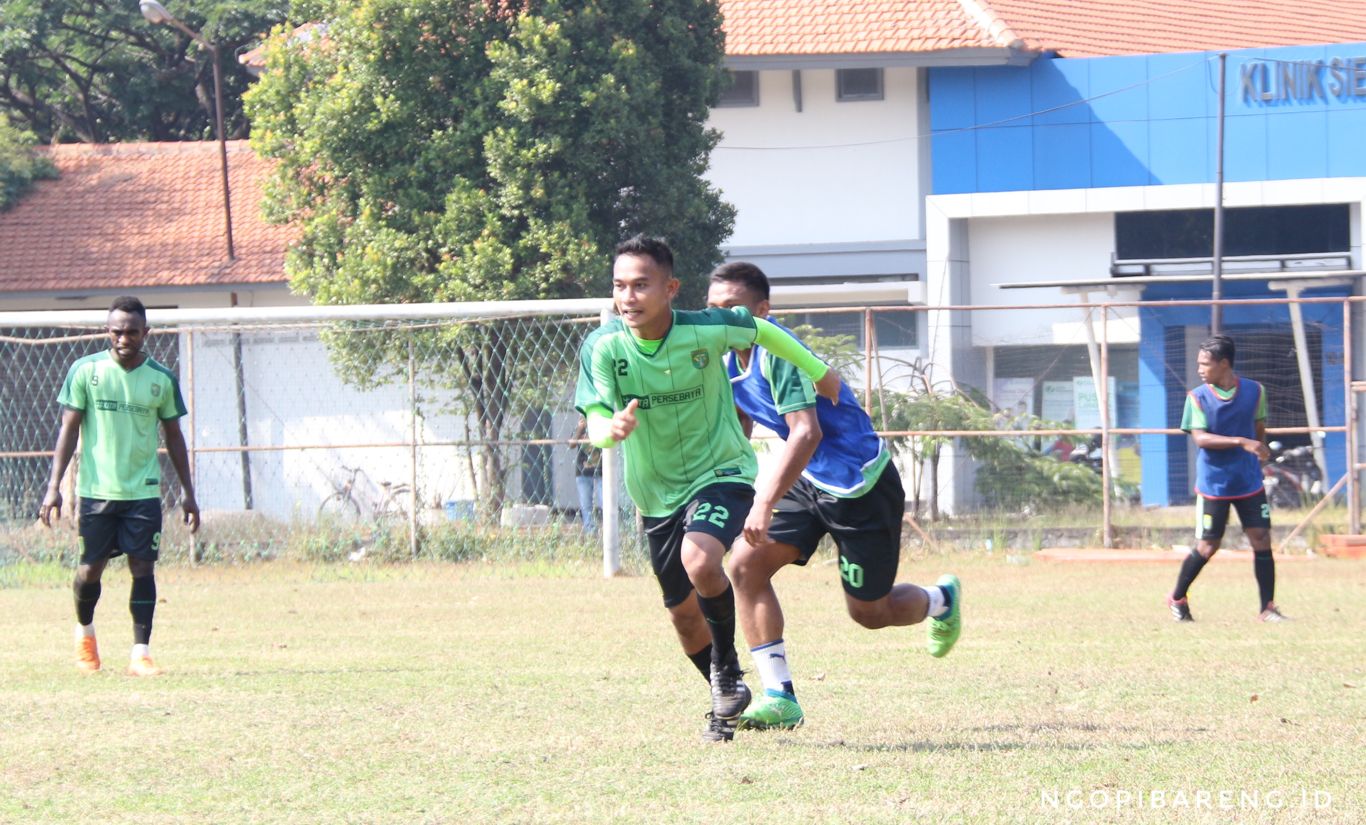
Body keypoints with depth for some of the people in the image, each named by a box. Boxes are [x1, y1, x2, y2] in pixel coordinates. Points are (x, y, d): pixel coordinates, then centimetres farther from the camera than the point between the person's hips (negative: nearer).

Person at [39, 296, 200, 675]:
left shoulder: (162, 379, 3)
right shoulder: (86, 371, -1)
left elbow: (173, 437, 13)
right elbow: (69, 429, 1)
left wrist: (188, 493, 12)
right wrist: (54, 485, -6)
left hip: (143, 491, 1)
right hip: (96, 489, -1)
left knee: (143, 567, -6)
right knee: (91, 567, 4)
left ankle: (140, 654, -3)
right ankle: (84, 630, 33)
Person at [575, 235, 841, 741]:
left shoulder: (706, 331, -21)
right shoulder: (602, 348, -17)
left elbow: (761, 331, -1)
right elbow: (594, 424, -20)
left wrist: (819, 372, 13)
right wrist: (612, 428, -46)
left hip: (721, 473, -4)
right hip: (657, 492, 4)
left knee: (700, 560, -31)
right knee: (683, 611, 12)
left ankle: (728, 669, -7)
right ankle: (728, 703, 37)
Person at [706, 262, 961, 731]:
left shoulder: (776, 351, -26)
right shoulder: (728, 359, 1)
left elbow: (806, 433, -34)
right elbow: (738, 428, 18)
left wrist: (764, 503, -38)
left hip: (861, 485, -8)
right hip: (810, 482, 8)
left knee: (869, 613, 5)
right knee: (745, 564, -12)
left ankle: (942, 599, 40)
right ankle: (779, 697, -8)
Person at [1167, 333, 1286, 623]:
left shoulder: (1254, 391, 0)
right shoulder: (1197, 397, -8)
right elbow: (1200, 438, -17)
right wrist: (1240, 442, -26)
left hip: (1249, 482, 2)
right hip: (1213, 485, -2)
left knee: (1261, 540, -2)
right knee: (1207, 547, 2)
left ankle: (1268, 608, 6)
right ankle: (1177, 599, 21)